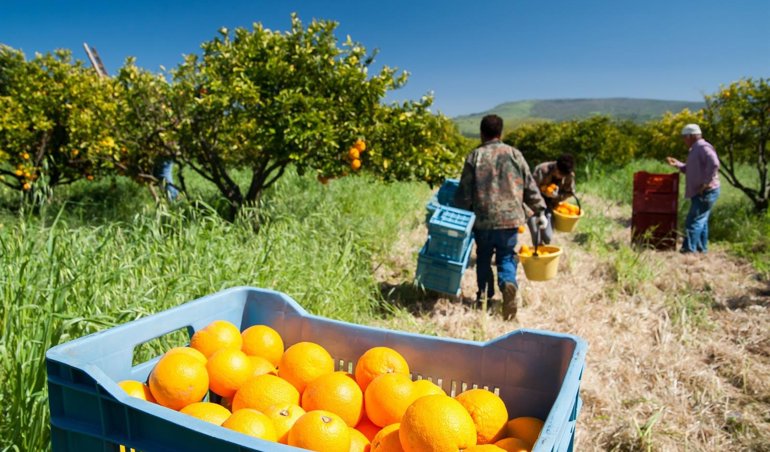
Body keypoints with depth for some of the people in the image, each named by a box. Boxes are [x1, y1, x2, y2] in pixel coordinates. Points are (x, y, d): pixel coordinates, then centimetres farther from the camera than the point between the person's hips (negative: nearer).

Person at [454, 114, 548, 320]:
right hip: (510, 218, 1)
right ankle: (509, 285, -20)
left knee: (483, 258, 17)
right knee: (506, 258, 7)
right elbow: (530, 187, 5)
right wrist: (540, 211, 12)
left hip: (483, 219, -1)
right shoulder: (514, 154, 3)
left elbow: (464, 192, -1)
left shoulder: (474, 156, -1)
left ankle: (484, 295, 20)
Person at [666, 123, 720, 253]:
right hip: (699, 193, 11)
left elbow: (714, 164, -29)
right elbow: (692, 170, 28)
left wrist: (706, 183, -25)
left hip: (705, 192, -11)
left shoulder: (703, 147, -14)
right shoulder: (696, 149, 19)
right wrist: (678, 164, 17)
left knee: (693, 221, -10)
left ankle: (689, 249, -8)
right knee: (701, 221, 16)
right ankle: (701, 248, 24)